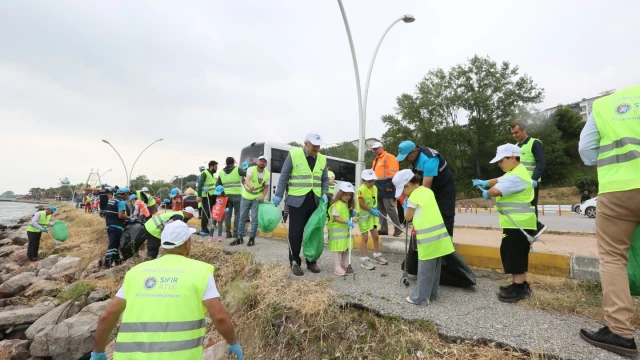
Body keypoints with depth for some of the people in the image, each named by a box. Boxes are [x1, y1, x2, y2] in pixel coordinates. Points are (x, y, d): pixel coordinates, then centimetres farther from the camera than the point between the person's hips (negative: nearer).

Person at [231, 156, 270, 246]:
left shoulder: (267, 174, -9)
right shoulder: (251, 169, -17)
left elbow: (266, 187, 0)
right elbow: (247, 179, -36)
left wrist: (263, 196, -20)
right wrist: (250, 186, -59)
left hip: (257, 198, 0)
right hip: (246, 197, 0)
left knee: (254, 219, -3)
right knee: (242, 218, 9)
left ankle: (252, 238, 10)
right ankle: (240, 238, 20)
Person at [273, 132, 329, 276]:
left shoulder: (322, 159, 9)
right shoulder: (293, 155, -4)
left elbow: (325, 179, 18)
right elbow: (283, 176, -1)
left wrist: (324, 194, 2)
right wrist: (278, 195, -4)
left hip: (315, 201, 4)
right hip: (297, 200, -4)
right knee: (296, 232, 1)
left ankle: (311, 261, 24)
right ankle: (295, 262, 16)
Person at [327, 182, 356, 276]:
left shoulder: (347, 204, 9)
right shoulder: (336, 205, -19)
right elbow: (336, 218, -22)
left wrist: (352, 213, 2)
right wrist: (347, 222, -29)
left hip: (345, 229, 9)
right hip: (337, 230, -9)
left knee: (346, 248, 16)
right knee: (337, 249, -3)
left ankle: (345, 265, 31)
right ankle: (337, 268, 5)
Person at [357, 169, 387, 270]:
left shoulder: (375, 188, 4)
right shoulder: (361, 190, -20)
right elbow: (361, 204, -22)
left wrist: (375, 210, -2)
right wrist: (372, 210, -23)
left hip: (372, 215, 8)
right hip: (364, 216, -7)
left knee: (375, 236, 15)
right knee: (365, 237, -2)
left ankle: (377, 256, 32)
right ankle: (364, 260, 7)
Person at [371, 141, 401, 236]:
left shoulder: (389, 157, -5)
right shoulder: (376, 160, 22)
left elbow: (393, 173, -14)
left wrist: (390, 185, -21)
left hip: (386, 187, -9)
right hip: (378, 187, 9)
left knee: (389, 208, -9)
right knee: (380, 209, 9)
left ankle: (397, 228, 2)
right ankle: (384, 229, 15)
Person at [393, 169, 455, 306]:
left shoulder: (413, 196, -10)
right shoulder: (428, 191, 13)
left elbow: (408, 217, -1)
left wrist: (405, 207, 15)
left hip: (427, 237, -8)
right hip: (438, 234, 8)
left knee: (425, 269, 2)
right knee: (434, 268, 17)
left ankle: (420, 298, 13)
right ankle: (432, 295, 30)